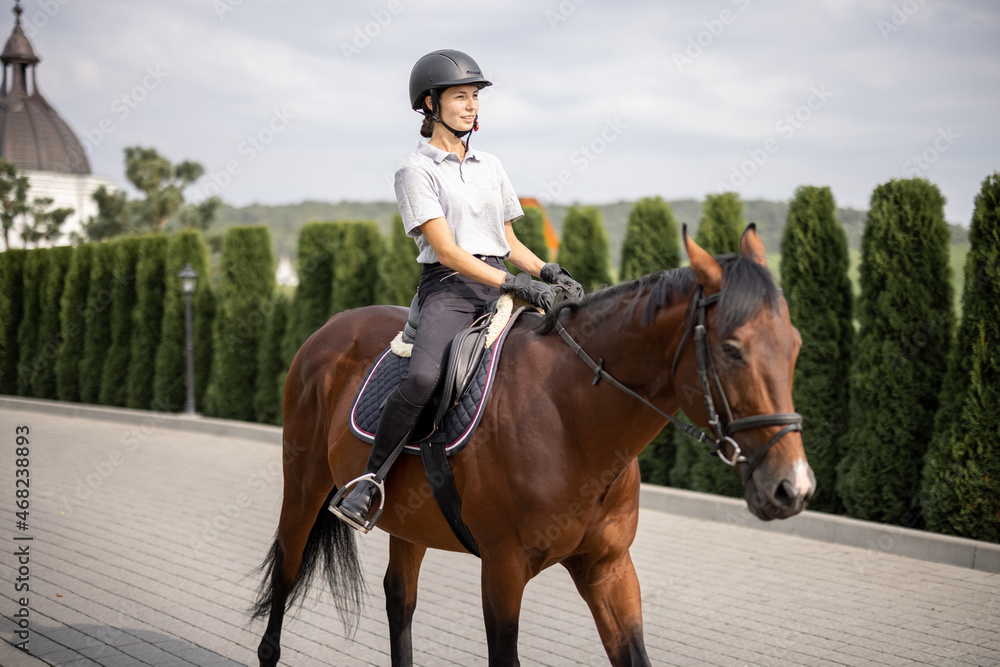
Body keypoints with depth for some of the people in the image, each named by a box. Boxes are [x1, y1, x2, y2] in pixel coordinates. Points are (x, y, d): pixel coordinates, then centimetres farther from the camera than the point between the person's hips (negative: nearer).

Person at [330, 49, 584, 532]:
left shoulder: (490, 167, 19)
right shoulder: (417, 170, -1)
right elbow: (447, 251, -12)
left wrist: (548, 272, 1)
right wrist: (514, 285, -21)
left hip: (500, 284, 6)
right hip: (449, 287, -6)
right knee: (423, 378, -33)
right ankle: (369, 481, -18)